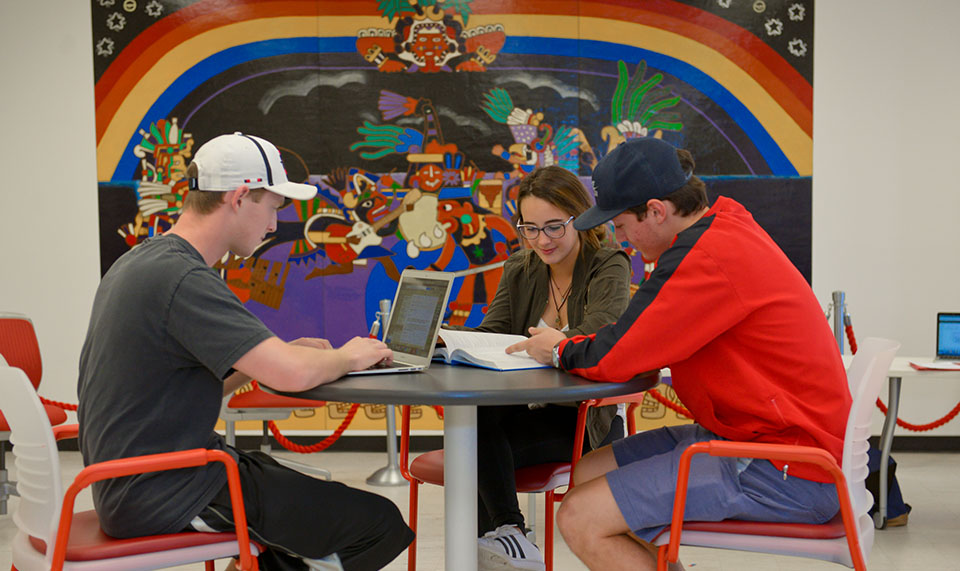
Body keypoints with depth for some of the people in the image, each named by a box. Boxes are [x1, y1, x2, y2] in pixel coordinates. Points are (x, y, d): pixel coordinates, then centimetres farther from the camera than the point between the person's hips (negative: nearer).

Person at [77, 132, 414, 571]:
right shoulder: (184, 279, -22)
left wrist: (284, 351, 5)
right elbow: (292, 375, -31)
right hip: (169, 497, -10)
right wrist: (347, 357, -9)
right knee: (380, 524, -10)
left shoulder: (139, 261, 11)